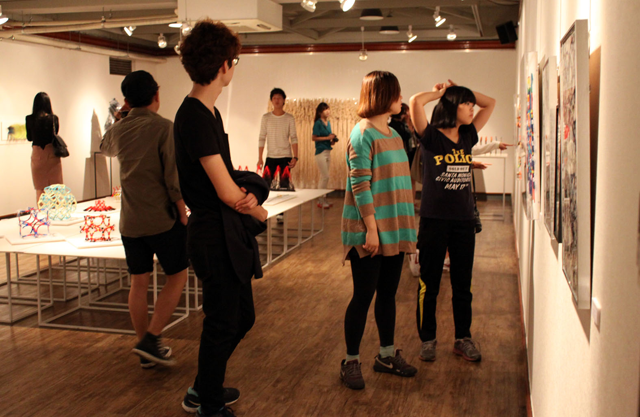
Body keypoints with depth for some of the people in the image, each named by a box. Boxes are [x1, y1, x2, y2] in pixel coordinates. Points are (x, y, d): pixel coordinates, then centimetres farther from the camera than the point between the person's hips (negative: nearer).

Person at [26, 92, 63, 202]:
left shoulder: (30, 119, -7)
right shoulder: (54, 118, -7)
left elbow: (29, 138, 5)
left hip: (37, 153, 0)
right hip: (52, 153, 0)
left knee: (40, 189, 8)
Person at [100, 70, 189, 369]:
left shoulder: (117, 130, 7)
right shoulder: (163, 127, -12)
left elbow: (105, 148, 32)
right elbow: (173, 178, -17)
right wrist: (183, 213, -8)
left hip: (129, 221, 6)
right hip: (163, 219, -6)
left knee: (139, 282, 12)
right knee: (177, 275, 9)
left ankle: (146, 351, 21)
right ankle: (151, 339, 2)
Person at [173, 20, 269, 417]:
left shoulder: (209, 112, 11)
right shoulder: (195, 117, -20)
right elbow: (226, 193, -21)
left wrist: (247, 193, -7)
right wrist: (259, 211, -2)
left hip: (229, 235, 10)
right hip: (215, 238, -10)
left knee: (242, 316, 21)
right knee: (223, 324, 5)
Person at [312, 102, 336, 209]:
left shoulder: (328, 123, 13)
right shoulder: (318, 123, -10)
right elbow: (313, 138, -14)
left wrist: (332, 140, 2)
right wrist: (327, 138, -17)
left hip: (327, 152, 8)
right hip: (320, 152, -8)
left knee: (323, 177, 11)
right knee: (325, 177, -8)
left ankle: (322, 200, 18)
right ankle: (322, 201, 0)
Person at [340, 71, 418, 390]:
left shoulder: (393, 134, 14)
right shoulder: (363, 134, -12)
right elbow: (359, 185, -18)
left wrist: (404, 227, 15)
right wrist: (371, 228, -21)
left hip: (393, 231, 8)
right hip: (369, 231, -8)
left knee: (388, 293, 15)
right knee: (363, 295, 0)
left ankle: (387, 355, 28)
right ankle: (351, 361, 14)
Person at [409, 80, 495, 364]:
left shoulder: (467, 136, 8)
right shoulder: (431, 137, -7)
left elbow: (490, 103, 16)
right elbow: (415, 102, -22)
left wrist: (459, 90, 8)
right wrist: (440, 93, -5)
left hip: (464, 221, 5)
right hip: (434, 220, -5)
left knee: (463, 284, 13)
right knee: (429, 284, 7)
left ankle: (463, 339, 26)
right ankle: (427, 339, 21)